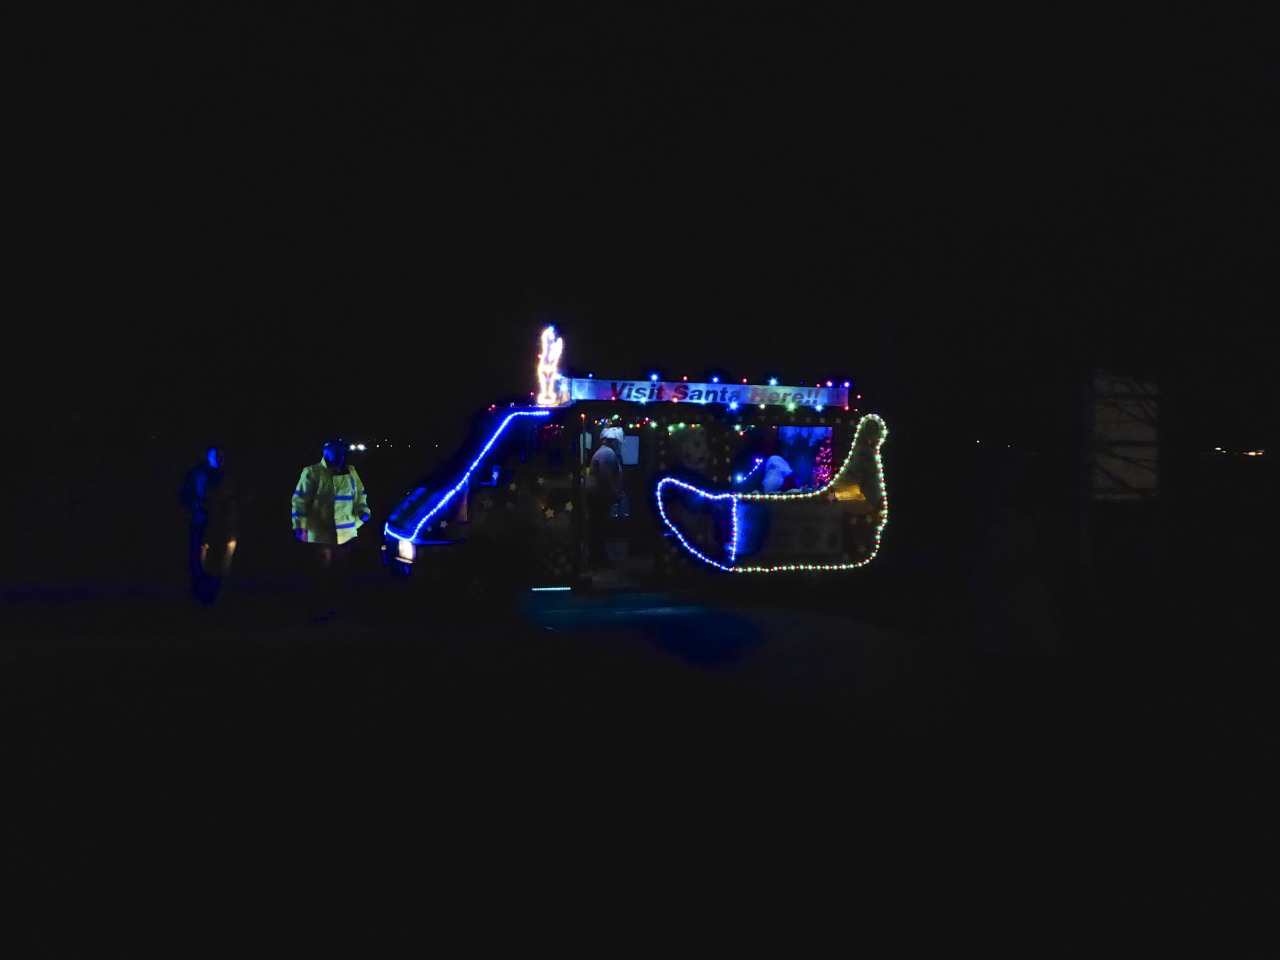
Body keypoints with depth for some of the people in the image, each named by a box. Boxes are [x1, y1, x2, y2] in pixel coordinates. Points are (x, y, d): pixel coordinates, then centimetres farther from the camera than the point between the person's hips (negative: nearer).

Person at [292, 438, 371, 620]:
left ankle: (331, 604, 28)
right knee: (323, 573, -2)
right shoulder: (312, 473, -6)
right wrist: (300, 526, -14)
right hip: (320, 534, -4)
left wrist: (363, 513, 1)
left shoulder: (351, 472, 8)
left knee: (340, 573, 11)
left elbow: (359, 496, 18)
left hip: (345, 534, 5)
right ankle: (321, 609, 9)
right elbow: (300, 501, -7)